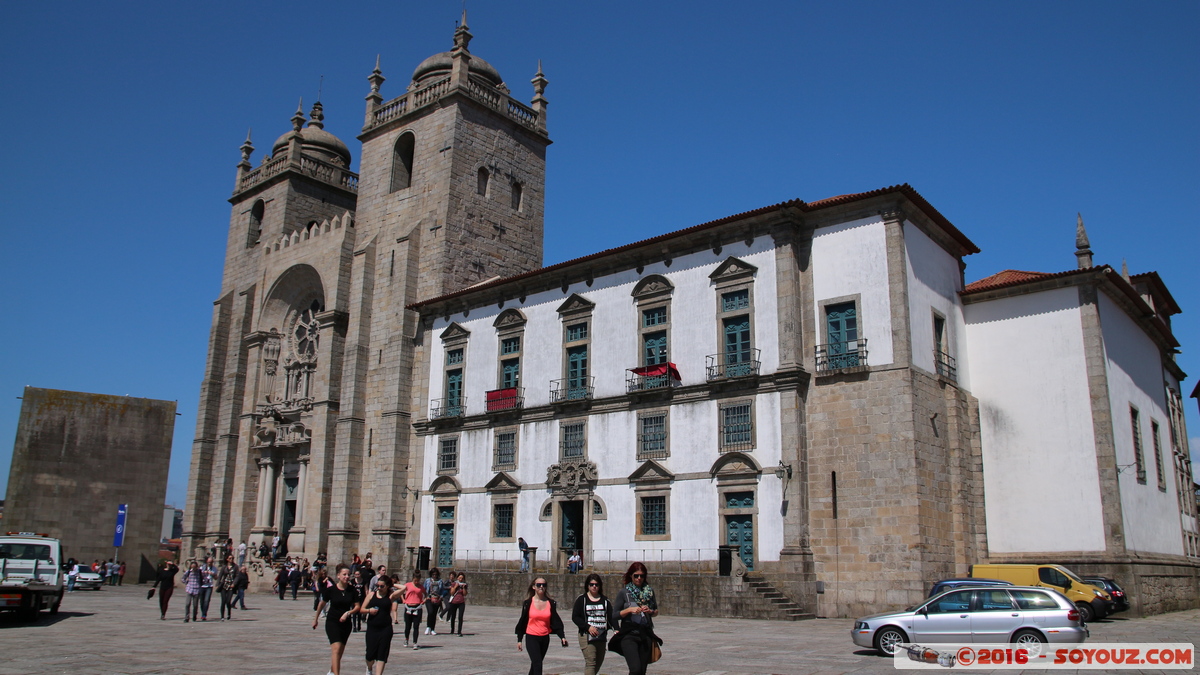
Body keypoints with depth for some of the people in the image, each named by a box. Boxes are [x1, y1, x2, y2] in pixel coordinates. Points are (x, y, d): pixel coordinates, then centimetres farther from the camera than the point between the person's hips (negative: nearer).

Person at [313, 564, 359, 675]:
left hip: (346, 623, 4)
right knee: (336, 649, -19)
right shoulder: (331, 589, -9)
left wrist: (348, 613, -19)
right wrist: (315, 619, 15)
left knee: (340, 651, 13)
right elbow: (322, 604, 6)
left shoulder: (352, 590, -3)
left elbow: (357, 606, -1)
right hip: (332, 622, -3)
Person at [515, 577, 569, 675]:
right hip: (531, 637, -3)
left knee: (535, 665, 15)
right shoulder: (528, 602, -4)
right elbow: (522, 622, 3)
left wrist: (562, 636, -7)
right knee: (537, 665, -12)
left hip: (545, 638, 3)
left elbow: (556, 621, 3)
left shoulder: (551, 603, 1)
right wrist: (519, 640, 4)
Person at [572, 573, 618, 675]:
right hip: (586, 636, -4)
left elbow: (612, 617, 3)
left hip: (602, 636, 4)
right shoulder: (581, 599, 2)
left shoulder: (605, 601, 10)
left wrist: (616, 629, -16)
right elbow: (575, 617, -3)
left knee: (599, 663, 11)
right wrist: (588, 627, -15)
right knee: (590, 662, -14)